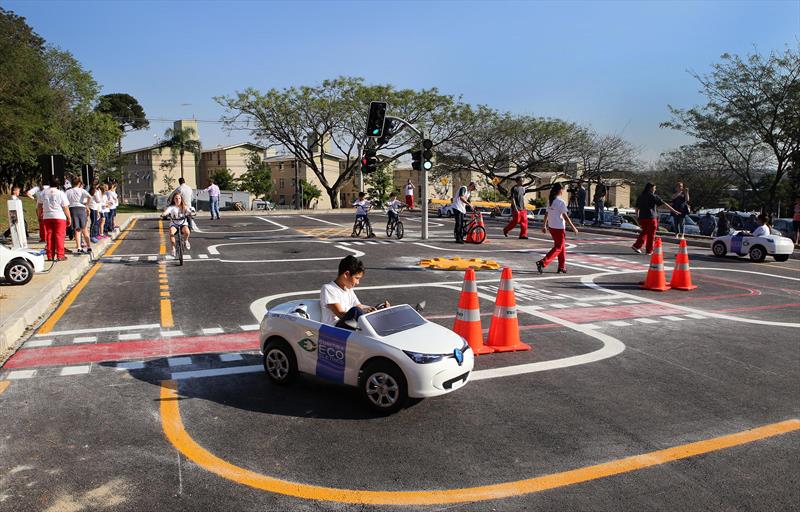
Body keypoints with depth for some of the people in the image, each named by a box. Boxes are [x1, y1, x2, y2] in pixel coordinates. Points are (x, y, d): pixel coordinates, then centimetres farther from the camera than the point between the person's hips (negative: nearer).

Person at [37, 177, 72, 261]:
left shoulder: (43, 193, 7)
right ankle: (60, 255, -3)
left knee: (49, 236, 9)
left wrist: (39, 215, 31)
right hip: (59, 217, -4)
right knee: (59, 236, -1)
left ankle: (50, 256, 10)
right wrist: (69, 217, 2)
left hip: (47, 217, 4)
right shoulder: (61, 193, -7)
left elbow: (39, 205, 17)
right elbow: (65, 207, -7)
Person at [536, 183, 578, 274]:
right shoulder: (561, 202, -15)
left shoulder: (550, 201, 6)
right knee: (558, 248, 0)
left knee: (562, 247, 19)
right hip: (559, 228, -8)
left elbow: (546, 214, 9)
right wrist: (573, 227, -9)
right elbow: (565, 216, -15)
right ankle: (542, 262, -14)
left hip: (551, 227, 8)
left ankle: (562, 267, 24)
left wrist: (544, 226, 18)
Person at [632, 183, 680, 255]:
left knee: (644, 232, 20)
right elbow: (663, 203, -10)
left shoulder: (640, 196, 8)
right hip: (651, 217, -6)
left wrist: (638, 216, 20)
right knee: (651, 234, 5)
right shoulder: (653, 196, -8)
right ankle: (649, 251, 8)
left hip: (642, 217, 6)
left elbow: (637, 207, 11)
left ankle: (636, 246, 9)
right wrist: (673, 210, -8)